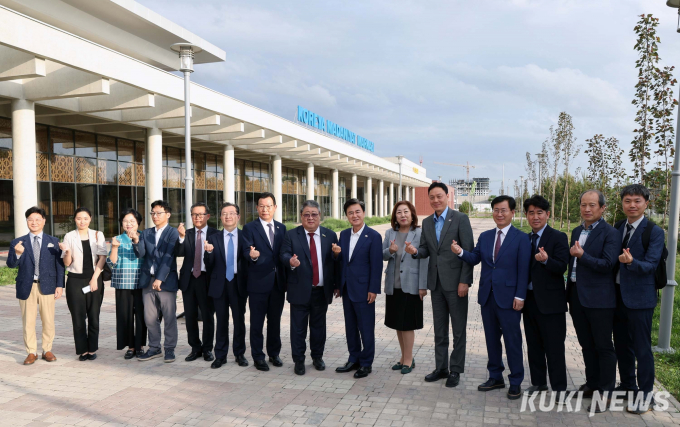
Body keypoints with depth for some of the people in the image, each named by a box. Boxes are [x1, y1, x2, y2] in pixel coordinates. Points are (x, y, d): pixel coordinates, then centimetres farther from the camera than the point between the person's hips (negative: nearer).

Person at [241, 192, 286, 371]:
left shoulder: (281, 227, 10)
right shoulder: (249, 228, -3)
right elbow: (246, 251, -13)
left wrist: (287, 278, 2)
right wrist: (252, 255, -36)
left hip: (278, 282, 4)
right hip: (258, 282, -4)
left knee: (275, 320, 14)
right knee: (257, 322, 5)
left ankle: (274, 353, 28)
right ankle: (258, 357, 17)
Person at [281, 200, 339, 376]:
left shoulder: (330, 235, 5)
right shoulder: (291, 235, 1)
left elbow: (335, 261, 4)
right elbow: (284, 255, -8)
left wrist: (336, 285, 1)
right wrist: (290, 261, -31)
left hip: (322, 290, 2)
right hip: (300, 290, -2)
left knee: (318, 325, 13)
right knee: (298, 327, 4)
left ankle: (317, 357, 30)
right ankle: (299, 360, 18)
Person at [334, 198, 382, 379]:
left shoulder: (373, 236, -9)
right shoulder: (343, 234, 9)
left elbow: (376, 265, -11)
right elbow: (341, 261, 13)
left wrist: (373, 289, -14)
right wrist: (338, 280, 9)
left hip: (363, 289, -6)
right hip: (347, 289, 6)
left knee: (366, 328, 3)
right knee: (350, 327, 14)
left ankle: (366, 363, 16)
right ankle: (354, 359, 27)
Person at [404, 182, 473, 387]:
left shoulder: (460, 219, -8)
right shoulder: (427, 222, 10)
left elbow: (469, 252, -11)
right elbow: (426, 250, 11)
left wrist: (464, 281, -16)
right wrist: (415, 251, -13)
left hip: (455, 282, -5)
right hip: (436, 282, 6)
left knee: (459, 329, 6)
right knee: (439, 329, 14)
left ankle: (455, 370, 18)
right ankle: (441, 368, 26)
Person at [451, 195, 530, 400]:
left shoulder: (521, 238, -5)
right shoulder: (485, 236, 10)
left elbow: (523, 270, -8)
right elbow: (475, 258, 3)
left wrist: (520, 296, -13)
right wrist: (461, 252, -17)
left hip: (508, 297, -5)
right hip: (487, 296, 5)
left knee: (512, 341, 4)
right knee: (491, 339, 14)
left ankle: (515, 383, 17)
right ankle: (495, 377, 28)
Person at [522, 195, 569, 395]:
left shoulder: (558, 237, -7)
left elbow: (562, 268, -16)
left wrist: (546, 260, -35)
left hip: (550, 301, -6)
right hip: (530, 299, 6)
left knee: (554, 348, 0)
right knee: (534, 345, 14)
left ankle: (559, 388, 11)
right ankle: (538, 382, 27)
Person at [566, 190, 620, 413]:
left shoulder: (610, 233, -10)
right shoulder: (576, 231, 12)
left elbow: (607, 264, -18)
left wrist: (582, 255, -26)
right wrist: (570, 294, 15)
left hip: (598, 298, -7)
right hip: (577, 296, 7)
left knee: (603, 347, 3)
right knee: (586, 345, 17)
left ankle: (605, 393, 13)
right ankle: (592, 384, 31)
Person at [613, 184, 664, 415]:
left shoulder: (655, 231, -9)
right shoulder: (618, 228, 8)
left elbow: (651, 265, -16)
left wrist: (631, 262, -35)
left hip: (639, 296, -6)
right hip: (617, 295, 6)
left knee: (641, 347, 2)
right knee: (622, 344, 16)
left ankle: (646, 393, 16)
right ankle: (627, 385, 31)